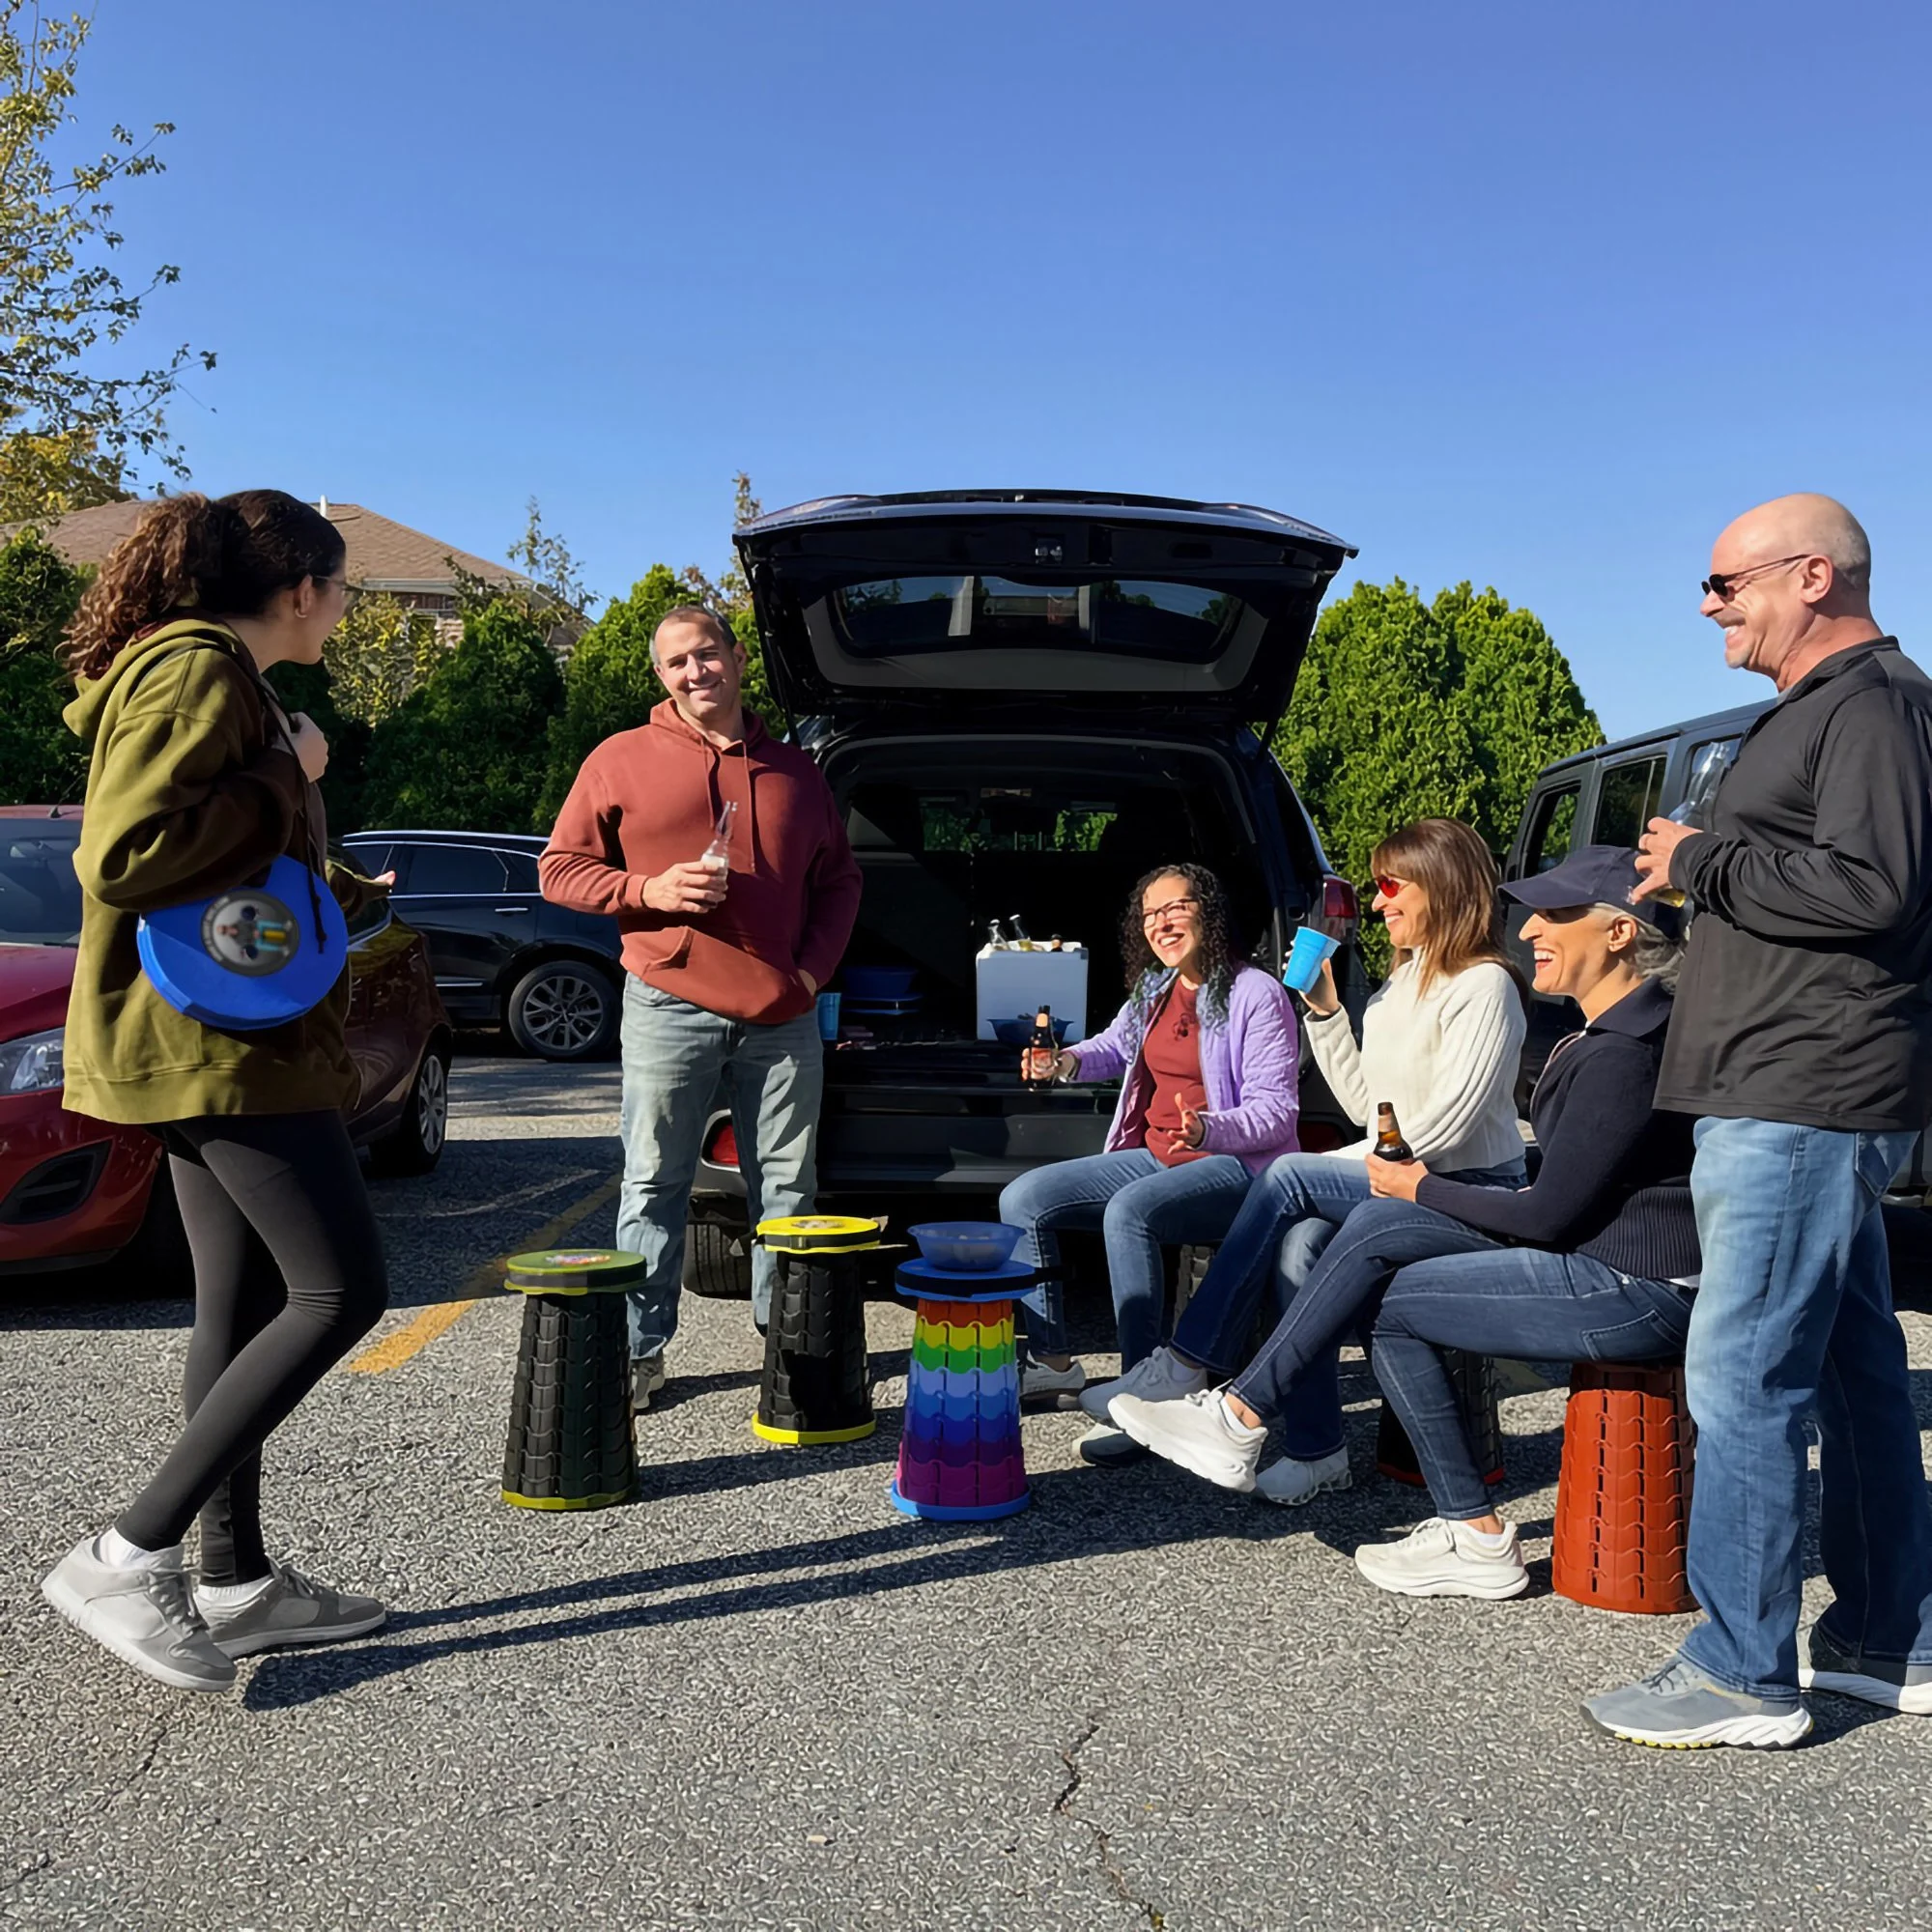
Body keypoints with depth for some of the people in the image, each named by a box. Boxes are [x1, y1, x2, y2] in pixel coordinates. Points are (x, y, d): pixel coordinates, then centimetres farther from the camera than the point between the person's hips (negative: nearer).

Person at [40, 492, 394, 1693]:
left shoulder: (210, 673, 18)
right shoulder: (200, 672, -14)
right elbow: (126, 857, -23)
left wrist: (353, 889, 31)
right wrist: (284, 782, -15)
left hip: (210, 1036, 11)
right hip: (226, 1037, -11)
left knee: (247, 1303, 12)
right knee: (344, 1291, -8)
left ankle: (238, 1581, 20)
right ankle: (130, 1558, -4)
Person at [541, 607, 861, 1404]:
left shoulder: (794, 770, 13)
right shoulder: (622, 760, 4)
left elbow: (839, 881, 18)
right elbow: (560, 868, 5)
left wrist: (814, 967, 3)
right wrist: (647, 890, -12)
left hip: (784, 1017, 3)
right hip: (671, 1007, -2)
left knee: (787, 1188, 7)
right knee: (654, 1186, 1)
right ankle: (640, 1348, 11)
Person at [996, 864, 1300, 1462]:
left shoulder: (1256, 993, -12)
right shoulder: (1154, 990, 11)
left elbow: (1275, 1111, -15)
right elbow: (1116, 1047, 30)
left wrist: (1208, 1129, -35)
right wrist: (1070, 1062, 7)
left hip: (1235, 1166, -8)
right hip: (1153, 1155, 8)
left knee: (1129, 1210, -37)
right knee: (1022, 1199, -4)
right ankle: (1052, 1361, 5)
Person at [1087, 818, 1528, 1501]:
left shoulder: (1483, 985, -10)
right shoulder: (1403, 981, 18)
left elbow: (1445, 1124, -18)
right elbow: (1366, 1105, 15)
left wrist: (1339, 1165, -15)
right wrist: (1326, 1009, 9)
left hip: (1466, 1190, -7)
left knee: (1290, 1177, -26)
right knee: (1297, 1245, -24)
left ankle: (1186, 1367, -22)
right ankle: (1315, 1450, -18)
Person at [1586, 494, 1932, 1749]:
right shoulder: (1826, 707, 22)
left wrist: (1703, 866, -14)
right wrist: (1705, 870, 16)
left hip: (1805, 1103, -11)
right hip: (1789, 1098, 11)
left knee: (1744, 1376, -9)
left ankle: (1745, 1678, -1)